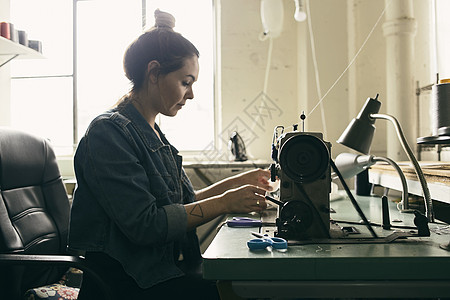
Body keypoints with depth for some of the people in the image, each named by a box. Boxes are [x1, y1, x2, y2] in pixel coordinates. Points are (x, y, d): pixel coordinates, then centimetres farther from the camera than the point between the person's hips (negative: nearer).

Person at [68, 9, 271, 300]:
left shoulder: (153, 134, 14)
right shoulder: (109, 131, -14)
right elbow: (144, 224, -21)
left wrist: (234, 183, 8)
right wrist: (224, 203, -17)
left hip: (165, 270, 8)